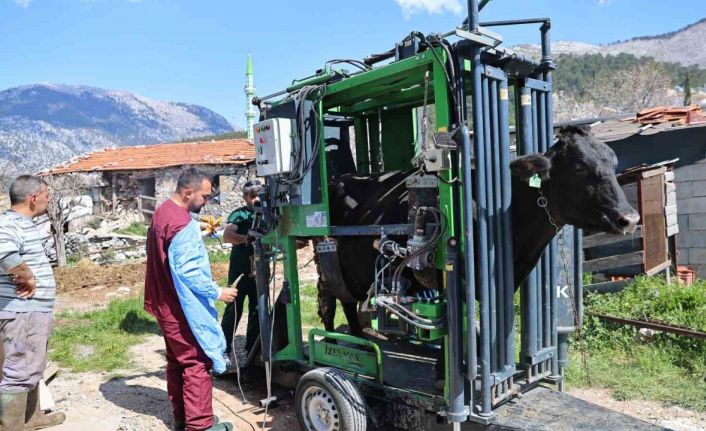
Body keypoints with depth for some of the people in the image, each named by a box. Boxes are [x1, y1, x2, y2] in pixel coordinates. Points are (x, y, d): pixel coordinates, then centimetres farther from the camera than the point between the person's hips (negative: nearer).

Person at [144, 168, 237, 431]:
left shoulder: (162, 213, 9)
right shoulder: (182, 224, -23)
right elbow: (187, 272, -25)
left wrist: (200, 233, 15)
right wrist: (217, 292, -18)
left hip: (166, 305, 10)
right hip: (183, 309, -10)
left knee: (177, 361, 17)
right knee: (197, 363, -2)